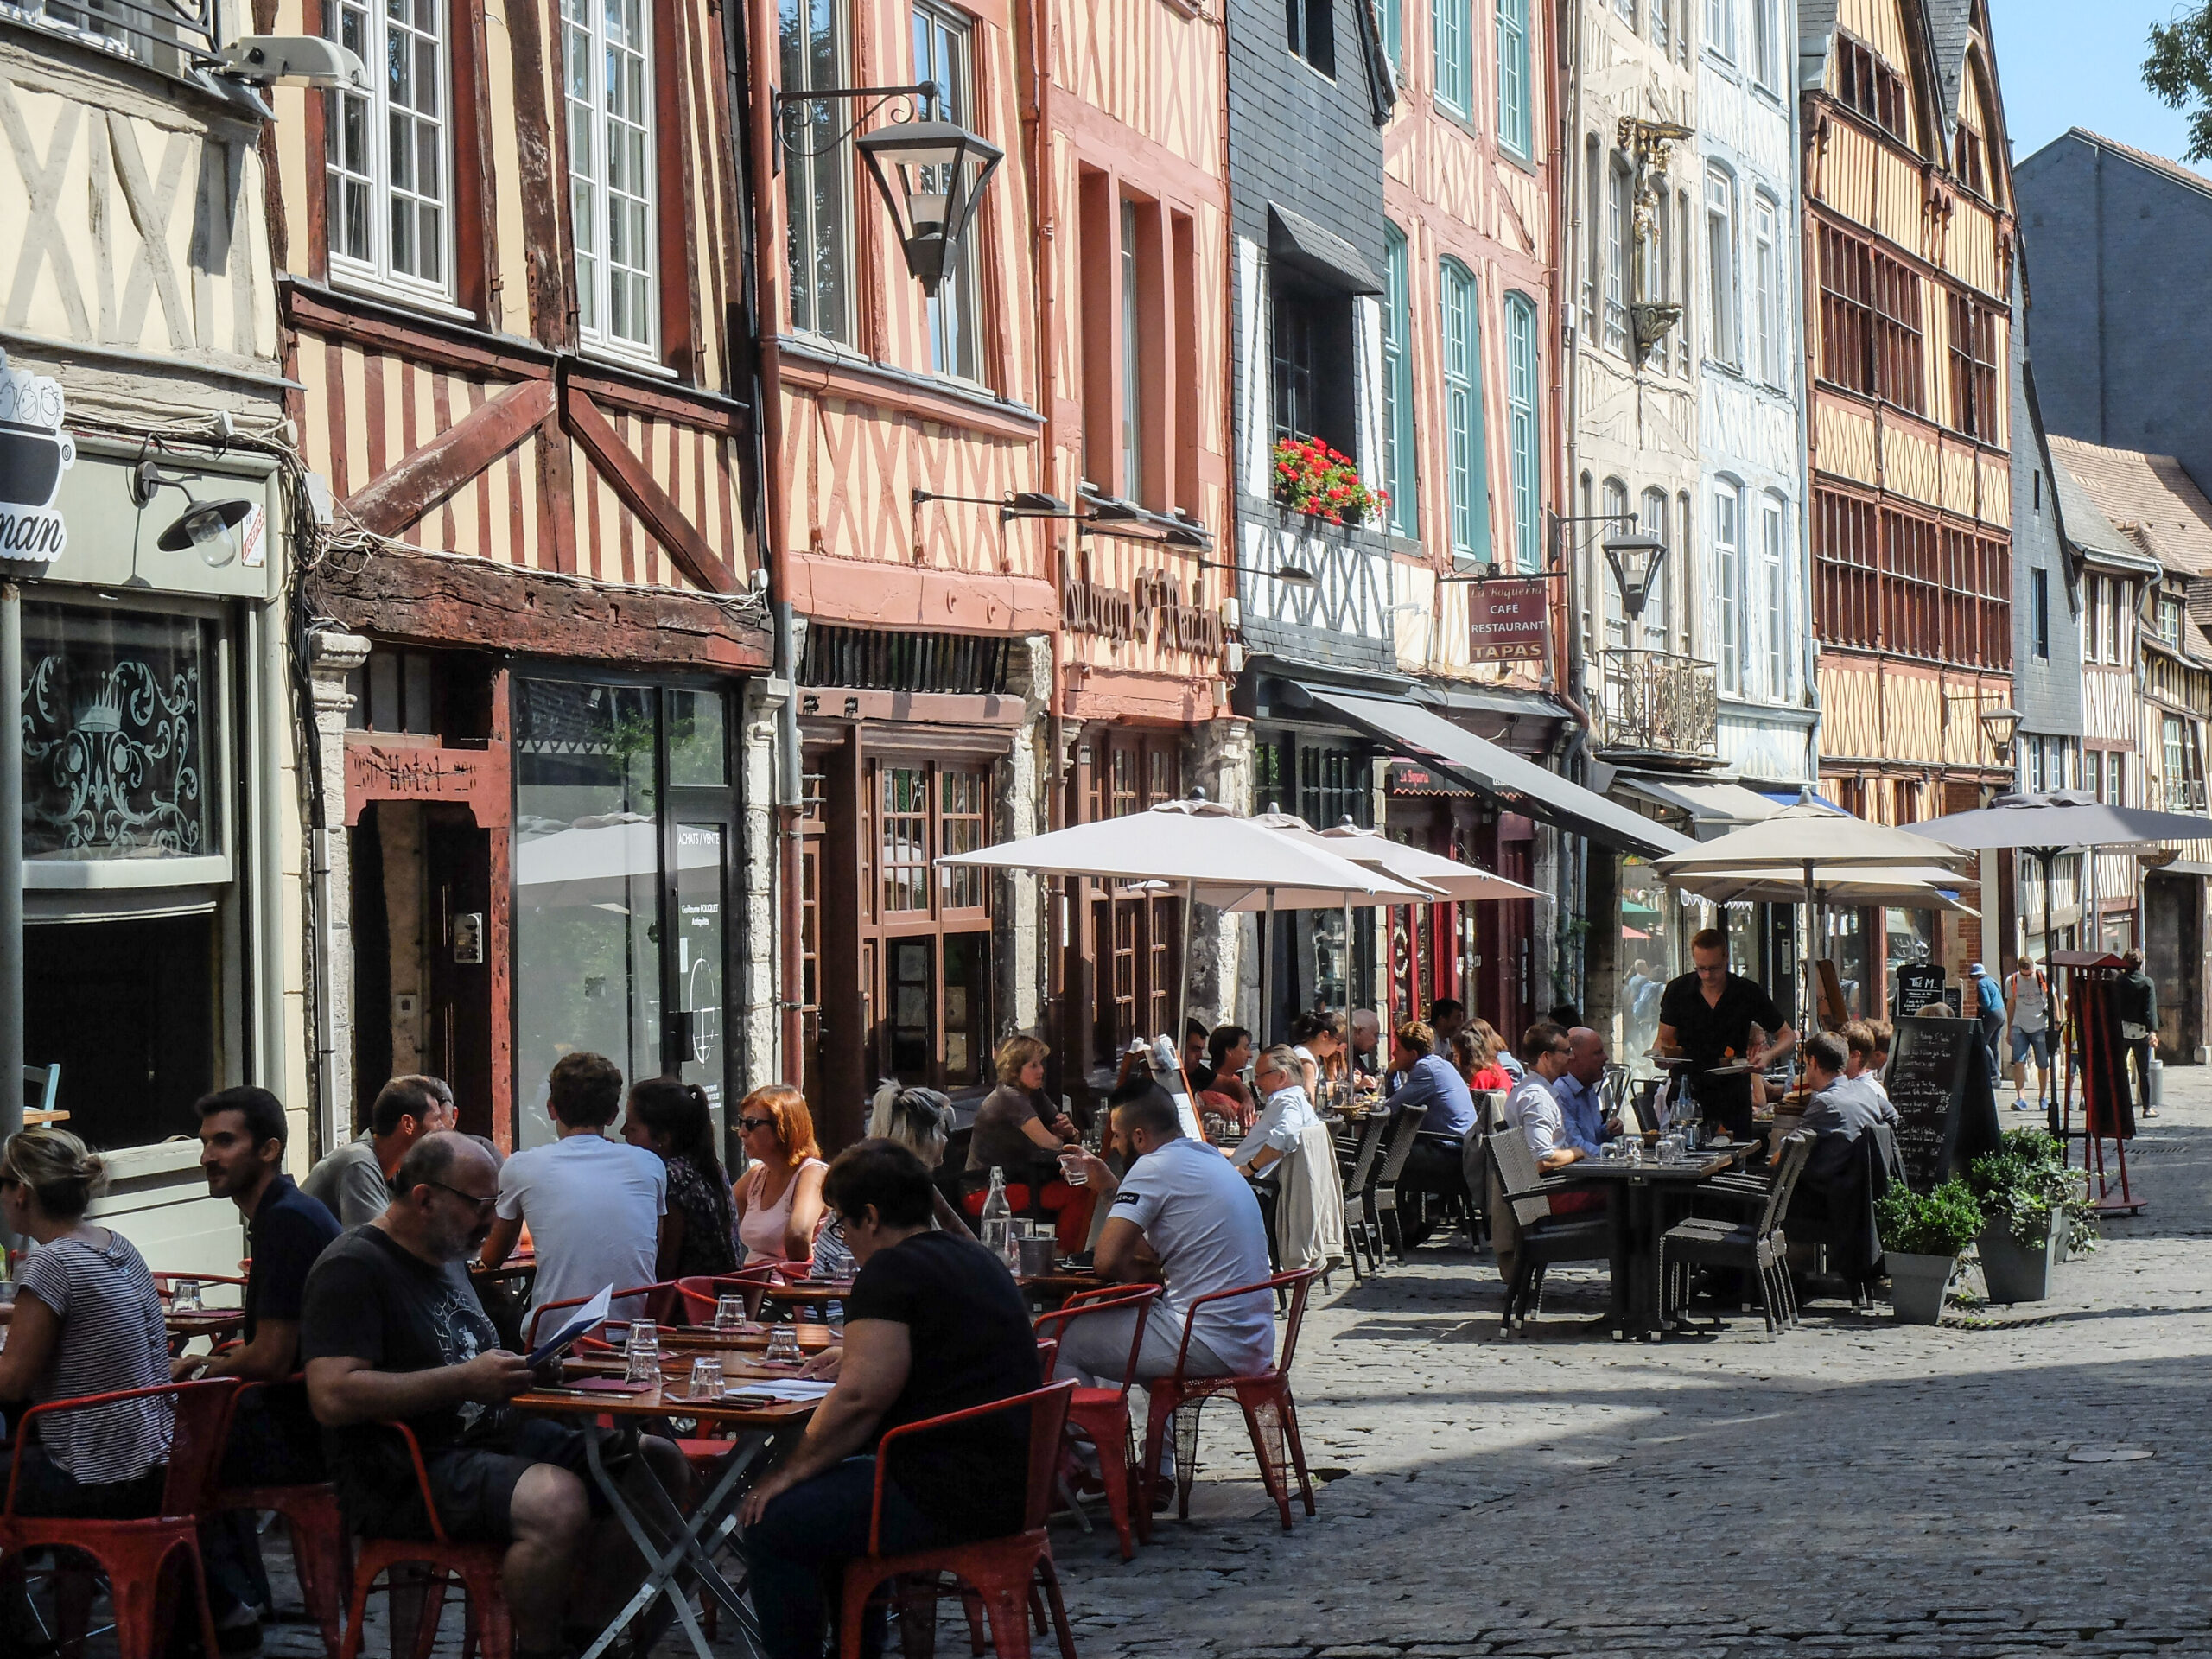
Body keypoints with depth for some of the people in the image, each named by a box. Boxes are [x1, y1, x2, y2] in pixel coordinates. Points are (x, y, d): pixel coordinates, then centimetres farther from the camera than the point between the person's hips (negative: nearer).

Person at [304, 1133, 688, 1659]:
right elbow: (333, 1397, -23)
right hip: (402, 1476, -10)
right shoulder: (351, 1269, -11)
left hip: (491, 1437, 10)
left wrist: (522, 1372, 9)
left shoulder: (445, 1262, 20)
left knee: (660, 1465, -2)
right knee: (558, 1500, -36)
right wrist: (465, 1380, -23)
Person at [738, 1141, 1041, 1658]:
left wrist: (791, 1473, -10)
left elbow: (862, 1398, -20)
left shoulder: (892, 1271, -13)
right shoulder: (976, 1258, 17)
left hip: (953, 1499, -11)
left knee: (773, 1528, -8)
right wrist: (859, 1354, 40)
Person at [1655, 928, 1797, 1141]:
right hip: (1687, 1093, 1)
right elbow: (1664, 1038, 9)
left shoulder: (1749, 992, -1)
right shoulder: (1677, 990, 2)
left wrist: (1768, 1056, -15)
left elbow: (1788, 1036, 7)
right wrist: (1662, 1052, -16)